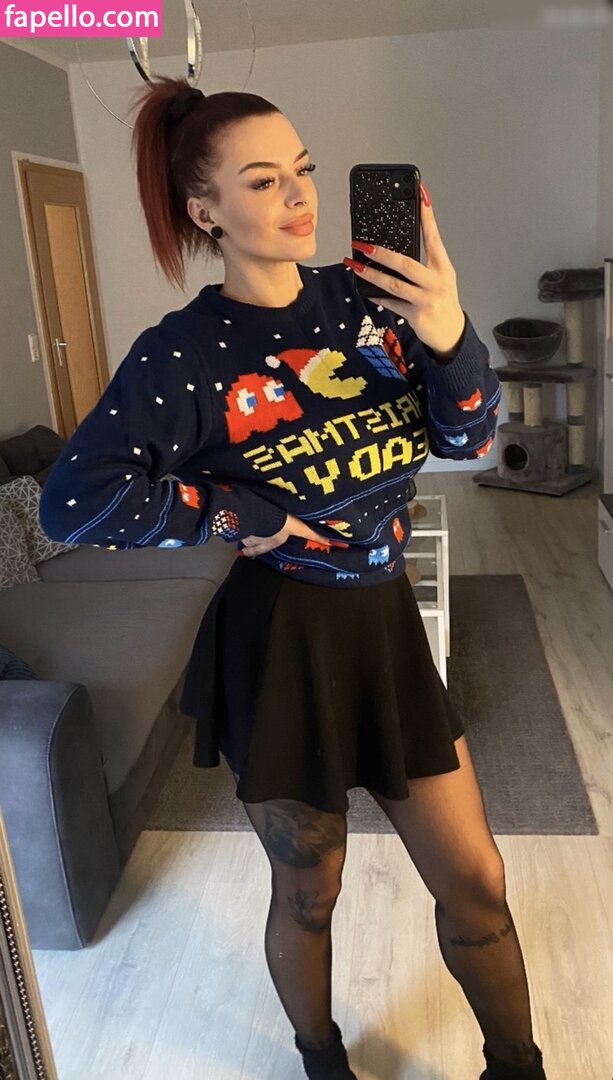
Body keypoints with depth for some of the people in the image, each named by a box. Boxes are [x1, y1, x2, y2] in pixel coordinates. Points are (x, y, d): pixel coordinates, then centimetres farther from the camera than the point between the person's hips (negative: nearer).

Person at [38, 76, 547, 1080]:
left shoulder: (363, 296, -1)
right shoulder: (184, 353, -12)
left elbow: (466, 438, 0)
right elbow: (72, 501, -17)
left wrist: (450, 337, -19)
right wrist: (240, 515, -15)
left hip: (386, 622, 4)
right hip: (277, 642, -4)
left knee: (476, 881, 14)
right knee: (309, 893, 17)